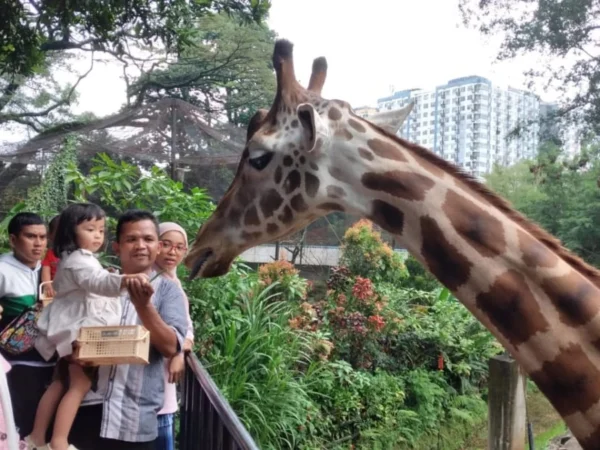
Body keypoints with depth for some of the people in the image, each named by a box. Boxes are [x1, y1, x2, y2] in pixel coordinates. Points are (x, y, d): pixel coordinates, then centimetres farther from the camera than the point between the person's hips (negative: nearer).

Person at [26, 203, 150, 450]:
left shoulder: (74, 259, 16)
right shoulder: (79, 260, -19)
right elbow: (98, 282, -41)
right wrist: (125, 280, -59)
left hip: (74, 330, 11)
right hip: (80, 331, -11)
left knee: (60, 383, 15)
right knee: (80, 385, -10)